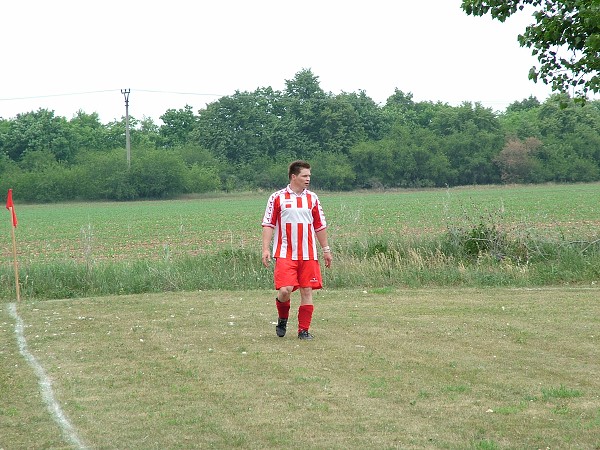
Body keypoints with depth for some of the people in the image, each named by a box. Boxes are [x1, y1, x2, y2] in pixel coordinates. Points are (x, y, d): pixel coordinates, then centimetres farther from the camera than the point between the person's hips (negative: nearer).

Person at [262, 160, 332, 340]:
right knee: (285, 290, -14)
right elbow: (268, 224, 1)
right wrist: (265, 249, -7)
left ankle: (304, 330, 9)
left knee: (307, 291, 0)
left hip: (308, 255, 3)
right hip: (285, 254, -3)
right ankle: (282, 319, 16)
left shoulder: (312, 198, 10)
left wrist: (326, 249, 15)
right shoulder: (277, 197, 0)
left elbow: (320, 226, 17)